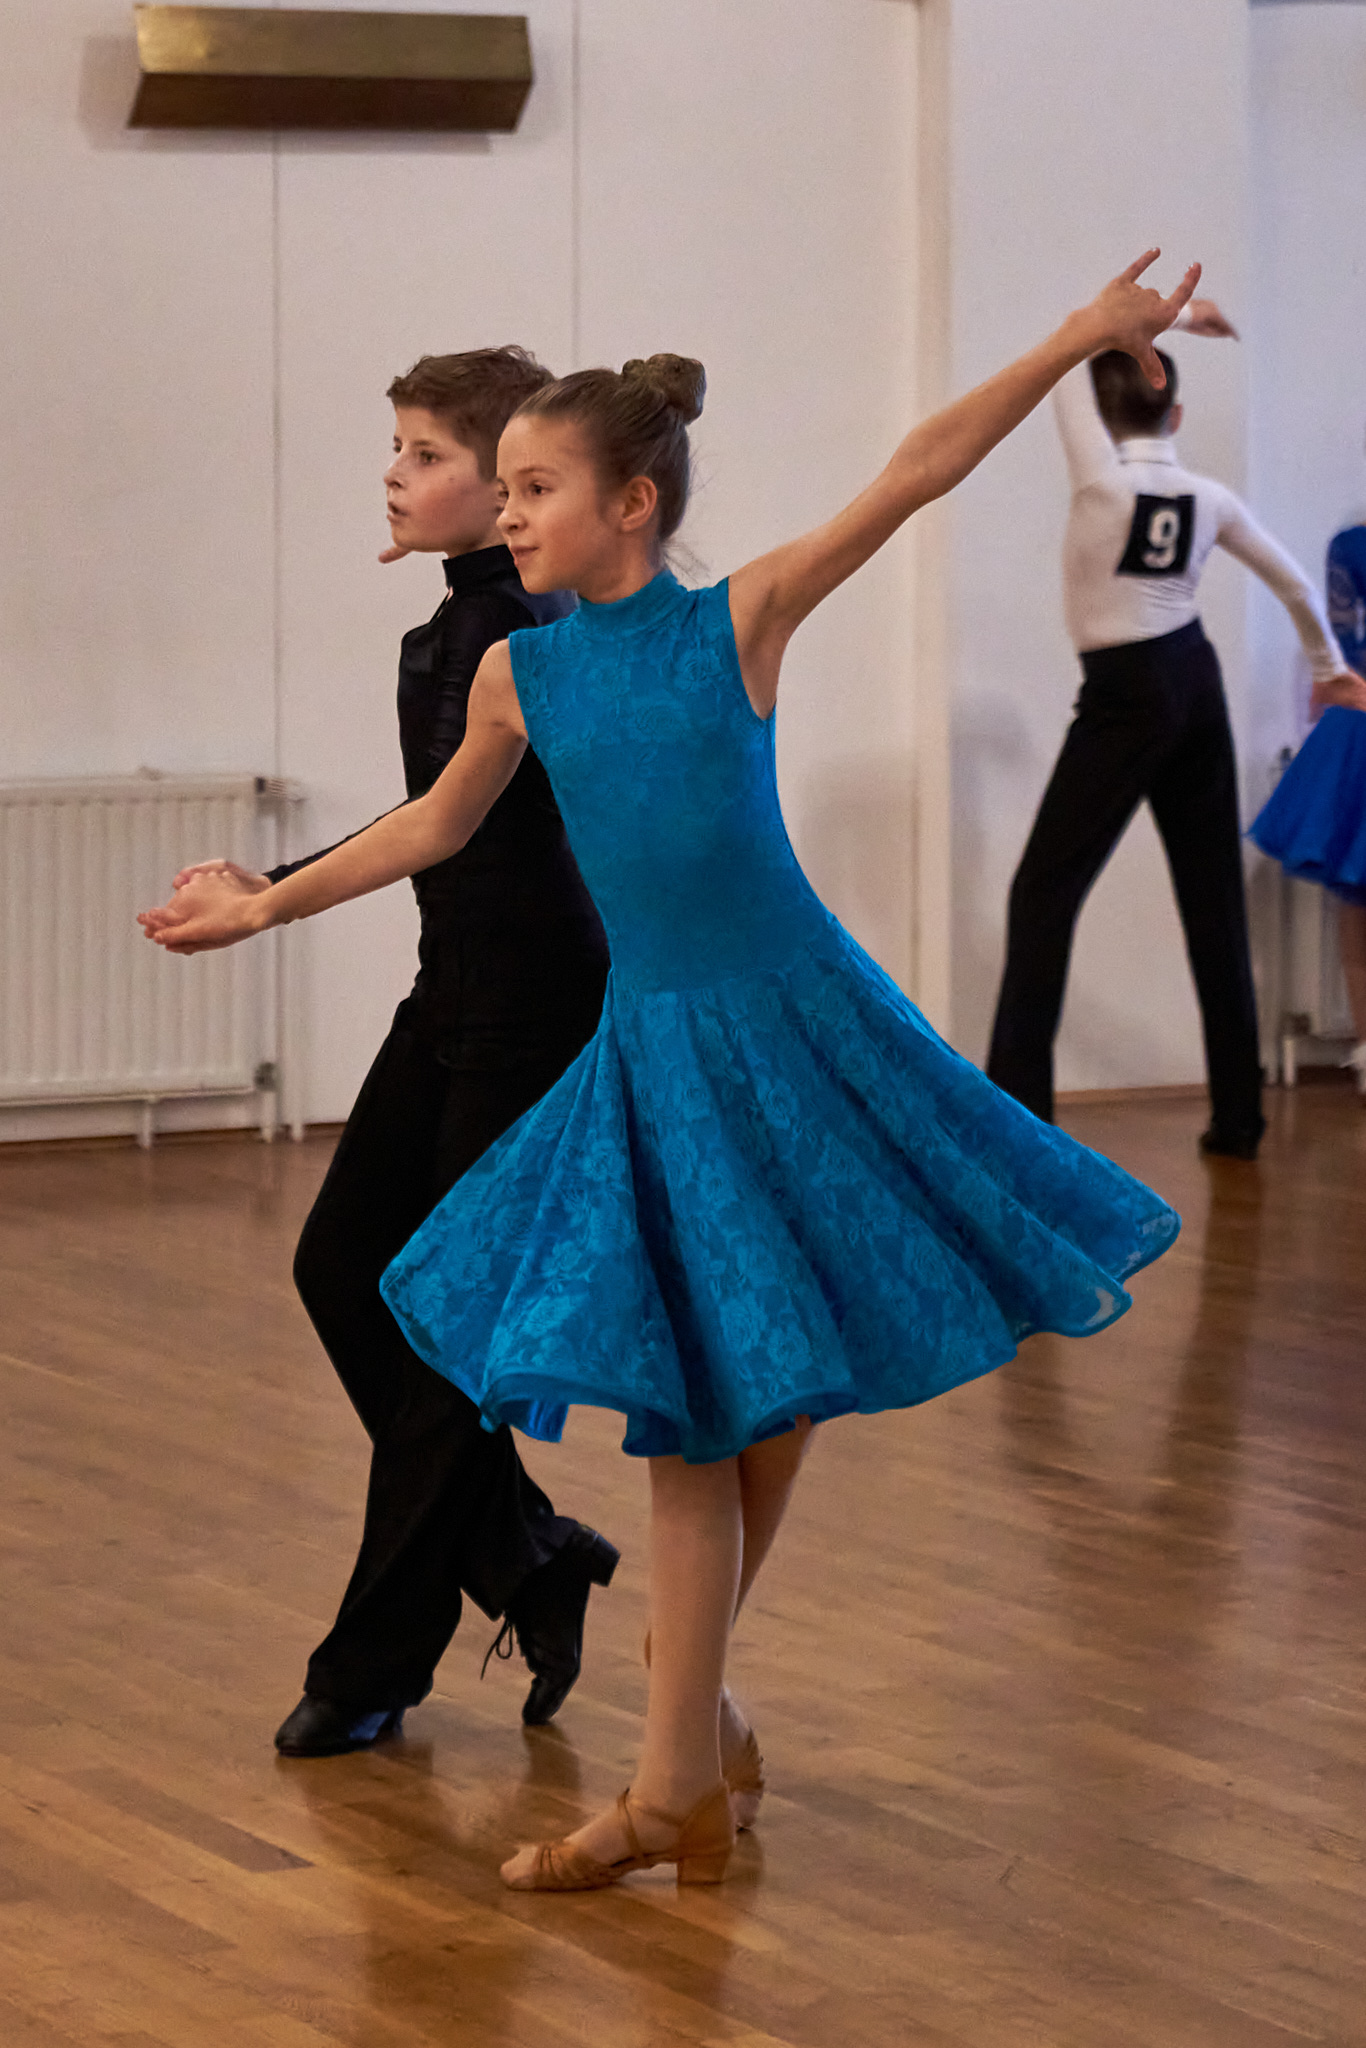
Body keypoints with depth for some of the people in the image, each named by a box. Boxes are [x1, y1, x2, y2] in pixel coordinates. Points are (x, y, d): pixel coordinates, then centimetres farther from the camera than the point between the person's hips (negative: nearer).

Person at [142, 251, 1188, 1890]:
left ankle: (684, 1765, 18)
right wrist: (269, 905, 23)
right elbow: (436, 827, 19)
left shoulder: (741, 620, -8)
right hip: (655, 1048, 2)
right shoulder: (521, 675, 2)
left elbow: (918, 471, -10)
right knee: (698, 1429, 3)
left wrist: (1080, 337, -14)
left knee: (768, 1407, 5)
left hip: (794, 1020, -2)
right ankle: (681, 1782, 12)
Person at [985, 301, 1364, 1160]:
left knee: (1045, 892, -2)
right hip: (1197, 682, 6)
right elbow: (1295, 583, 12)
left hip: (1126, 696, -6)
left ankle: (1017, 1111, -10)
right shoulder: (1210, 499, 0)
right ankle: (1238, 1114, 12)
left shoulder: (1102, 482, -15)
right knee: (1214, 897, 10)